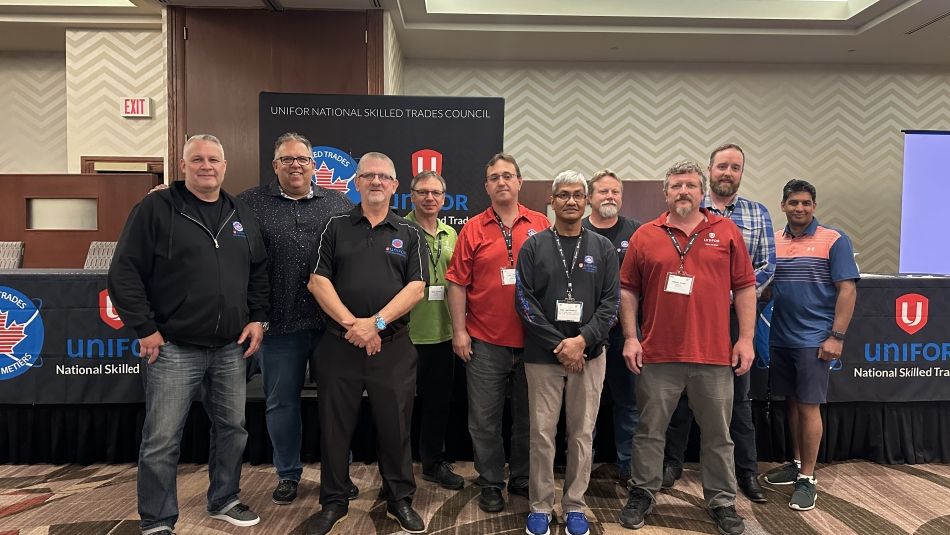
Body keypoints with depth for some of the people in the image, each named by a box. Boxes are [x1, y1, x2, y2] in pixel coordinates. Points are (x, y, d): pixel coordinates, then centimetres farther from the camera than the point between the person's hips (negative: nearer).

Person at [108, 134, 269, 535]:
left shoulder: (242, 215, 11)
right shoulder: (155, 209, -5)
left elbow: (258, 272, 18)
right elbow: (124, 273, -7)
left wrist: (257, 318, 8)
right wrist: (145, 329, -10)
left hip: (231, 349, 5)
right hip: (174, 349, -5)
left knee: (232, 429, 14)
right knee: (162, 441, 2)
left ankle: (224, 501, 33)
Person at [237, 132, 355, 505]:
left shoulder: (338, 204, 7)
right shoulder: (250, 204, 3)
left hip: (333, 322, 1)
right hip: (280, 323, 0)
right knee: (281, 402, 12)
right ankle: (288, 475, 30)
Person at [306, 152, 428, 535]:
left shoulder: (409, 234, 7)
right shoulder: (336, 227, 7)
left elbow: (416, 288, -3)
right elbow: (317, 281, -1)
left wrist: (376, 322, -14)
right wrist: (351, 323, -12)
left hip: (393, 346, 0)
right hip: (339, 343, 1)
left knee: (395, 425, 7)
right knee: (334, 426, 9)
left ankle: (400, 500, 24)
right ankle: (333, 502, 26)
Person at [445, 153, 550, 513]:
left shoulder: (540, 225, 2)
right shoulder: (473, 229, 1)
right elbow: (457, 283, 0)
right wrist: (459, 330, -5)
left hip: (532, 340, 1)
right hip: (484, 342, -1)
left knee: (528, 416, 14)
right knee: (484, 419, 8)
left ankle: (523, 479, 32)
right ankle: (491, 483, 25)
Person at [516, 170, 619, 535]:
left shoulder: (602, 248, 6)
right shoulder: (533, 247, 2)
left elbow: (611, 302, 0)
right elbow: (524, 301, -5)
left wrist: (582, 340, -13)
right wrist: (558, 345, -11)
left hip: (589, 355, 1)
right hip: (542, 355, -1)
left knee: (582, 434, 8)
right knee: (542, 433, 4)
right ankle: (540, 505, 20)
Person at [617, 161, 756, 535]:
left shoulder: (727, 232, 5)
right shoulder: (645, 236, 3)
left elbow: (745, 288, 5)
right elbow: (628, 291, 5)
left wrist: (746, 339, -1)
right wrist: (630, 338, -2)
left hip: (714, 355, 1)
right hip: (657, 354, 0)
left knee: (717, 435, 13)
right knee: (649, 432, 11)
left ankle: (722, 502, 28)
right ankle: (642, 494, 27)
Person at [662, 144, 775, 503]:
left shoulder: (758, 214, 6)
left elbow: (766, 266, 2)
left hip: (736, 315, 1)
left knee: (738, 394, 10)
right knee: (683, 389, 8)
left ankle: (747, 471, 23)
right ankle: (672, 462, 23)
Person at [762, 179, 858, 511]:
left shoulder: (834, 241, -5)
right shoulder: (773, 241, 7)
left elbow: (847, 290, -9)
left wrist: (837, 336, -14)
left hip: (814, 341, -5)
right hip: (781, 338, 5)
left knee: (808, 406, -1)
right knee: (792, 402, 14)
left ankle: (807, 478, 11)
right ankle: (797, 464, 29)